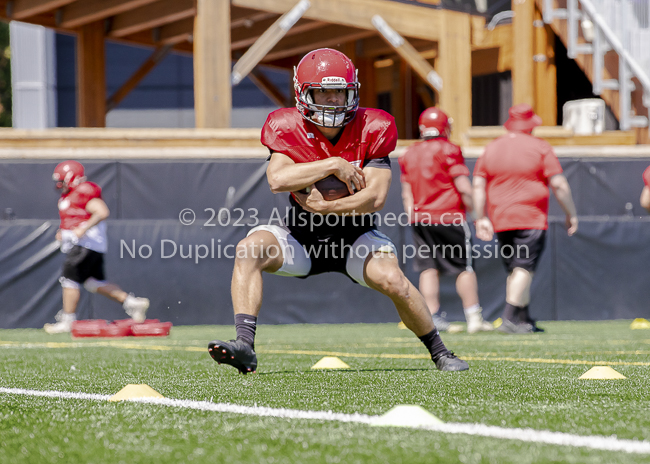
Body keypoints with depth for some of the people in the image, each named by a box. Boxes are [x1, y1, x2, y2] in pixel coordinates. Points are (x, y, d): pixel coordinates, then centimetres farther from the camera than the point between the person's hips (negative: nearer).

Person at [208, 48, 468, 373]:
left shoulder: (371, 129, -13)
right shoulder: (288, 128, -11)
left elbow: (375, 197, -20)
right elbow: (277, 179, -29)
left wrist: (322, 206, -23)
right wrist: (334, 166, -29)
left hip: (355, 237, -1)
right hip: (302, 237, 1)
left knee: (391, 279, -26)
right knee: (249, 249, -25)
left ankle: (440, 353, -3)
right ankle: (245, 346, -32)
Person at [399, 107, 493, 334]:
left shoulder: (409, 154, 10)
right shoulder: (449, 150, -8)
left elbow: (407, 193, 13)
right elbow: (464, 188, -13)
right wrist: (473, 208, 1)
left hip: (419, 219, 5)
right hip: (449, 218, -5)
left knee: (428, 268, 6)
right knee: (464, 268, 2)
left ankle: (432, 316, 1)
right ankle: (474, 317, 1)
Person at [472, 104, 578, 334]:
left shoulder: (491, 148, 11)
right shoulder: (539, 147, -2)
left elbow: (478, 185, 9)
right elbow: (558, 184, -6)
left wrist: (481, 218, 11)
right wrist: (571, 214, 2)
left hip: (500, 220, 5)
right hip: (531, 220, -5)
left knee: (515, 271, 13)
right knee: (524, 269, -9)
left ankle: (524, 320, 13)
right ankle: (509, 319, -20)